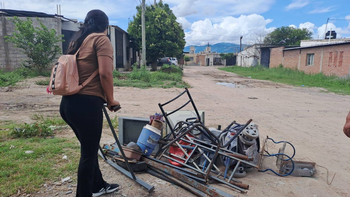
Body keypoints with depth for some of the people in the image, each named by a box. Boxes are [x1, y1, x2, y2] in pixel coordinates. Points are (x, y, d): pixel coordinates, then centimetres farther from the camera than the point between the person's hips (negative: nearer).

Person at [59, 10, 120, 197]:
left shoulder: (77, 41, 20)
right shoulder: (101, 39, -4)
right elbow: (105, 73, -18)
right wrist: (110, 100, -4)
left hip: (68, 103, 9)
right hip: (87, 104, -9)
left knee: (89, 147, 22)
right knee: (88, 152, 7)